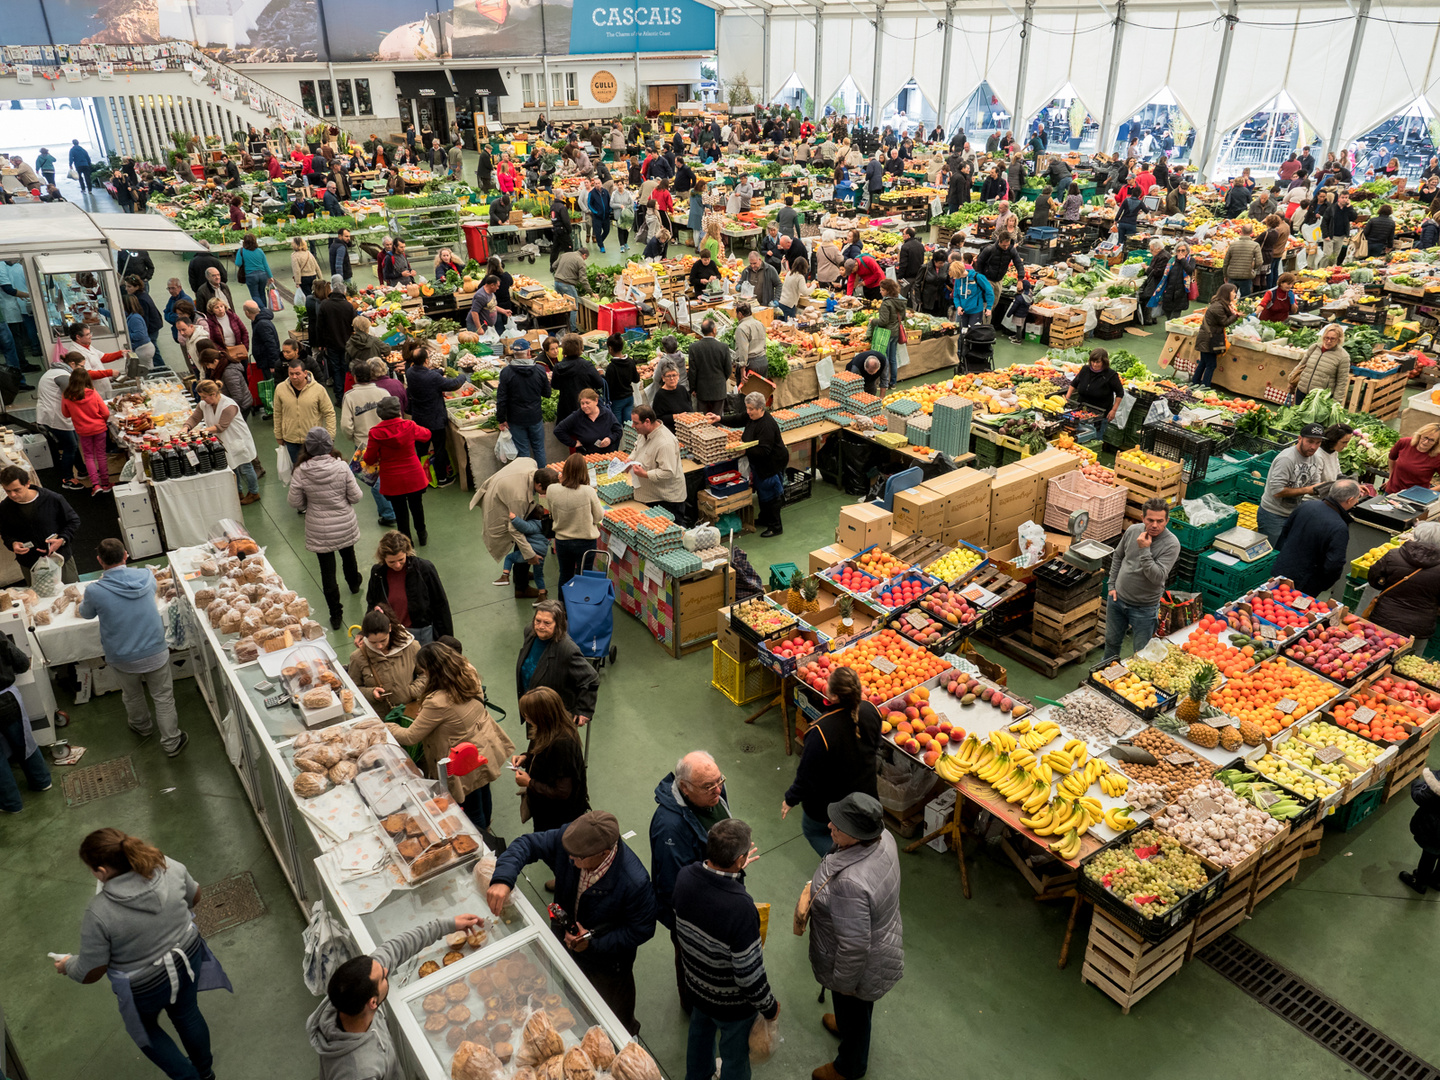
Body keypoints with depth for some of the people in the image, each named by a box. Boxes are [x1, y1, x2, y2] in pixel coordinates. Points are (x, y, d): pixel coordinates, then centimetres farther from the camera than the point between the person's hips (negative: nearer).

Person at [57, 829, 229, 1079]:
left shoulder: (98, 913, -30)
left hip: (146, 986, -4)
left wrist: (68, 965, 5)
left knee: (144, 1027, 28)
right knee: (187, 1013, 29)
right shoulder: (171, 868, -19)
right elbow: (194, 897, 1)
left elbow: (91, 972, -16)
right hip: (188, 957, 4)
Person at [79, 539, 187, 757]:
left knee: (132, 696, 27)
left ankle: (142, 727, 52)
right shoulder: (145, 576, -13)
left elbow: (87, 614, 5)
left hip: (123, 660, 0)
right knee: (163, 698, 15)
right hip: (155, 653, 0)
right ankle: (172, 743, 23)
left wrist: (83, 600, 29)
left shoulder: (95, 591, -19)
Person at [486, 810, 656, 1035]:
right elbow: (526, 844, -19)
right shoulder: (566, 838, -31)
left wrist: (594, 943, -29)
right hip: (565, 941, 5)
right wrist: (502, 879, -37)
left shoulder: (634, 882, -42)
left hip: (608, 962, -4)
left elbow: (642, 929, -27)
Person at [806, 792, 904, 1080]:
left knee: (853, 1010, 24)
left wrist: (844, 982, -16)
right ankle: (845, 1024, 65)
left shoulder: (851, 883, -45)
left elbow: (854, 945, -33)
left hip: (861, 966, -7)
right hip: (882, 936, 7)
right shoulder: (883, 837, -20)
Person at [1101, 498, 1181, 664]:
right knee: (1112, 641, 24)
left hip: (1144, 607, -5)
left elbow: (1157, 577, -27)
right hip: (1118, 598, 5)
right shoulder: (1133, 531, -5)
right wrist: (1112, 585, 8)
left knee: (1142, 652, 8)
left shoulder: (1171, 544, -20)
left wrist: (1144, 550, -30)